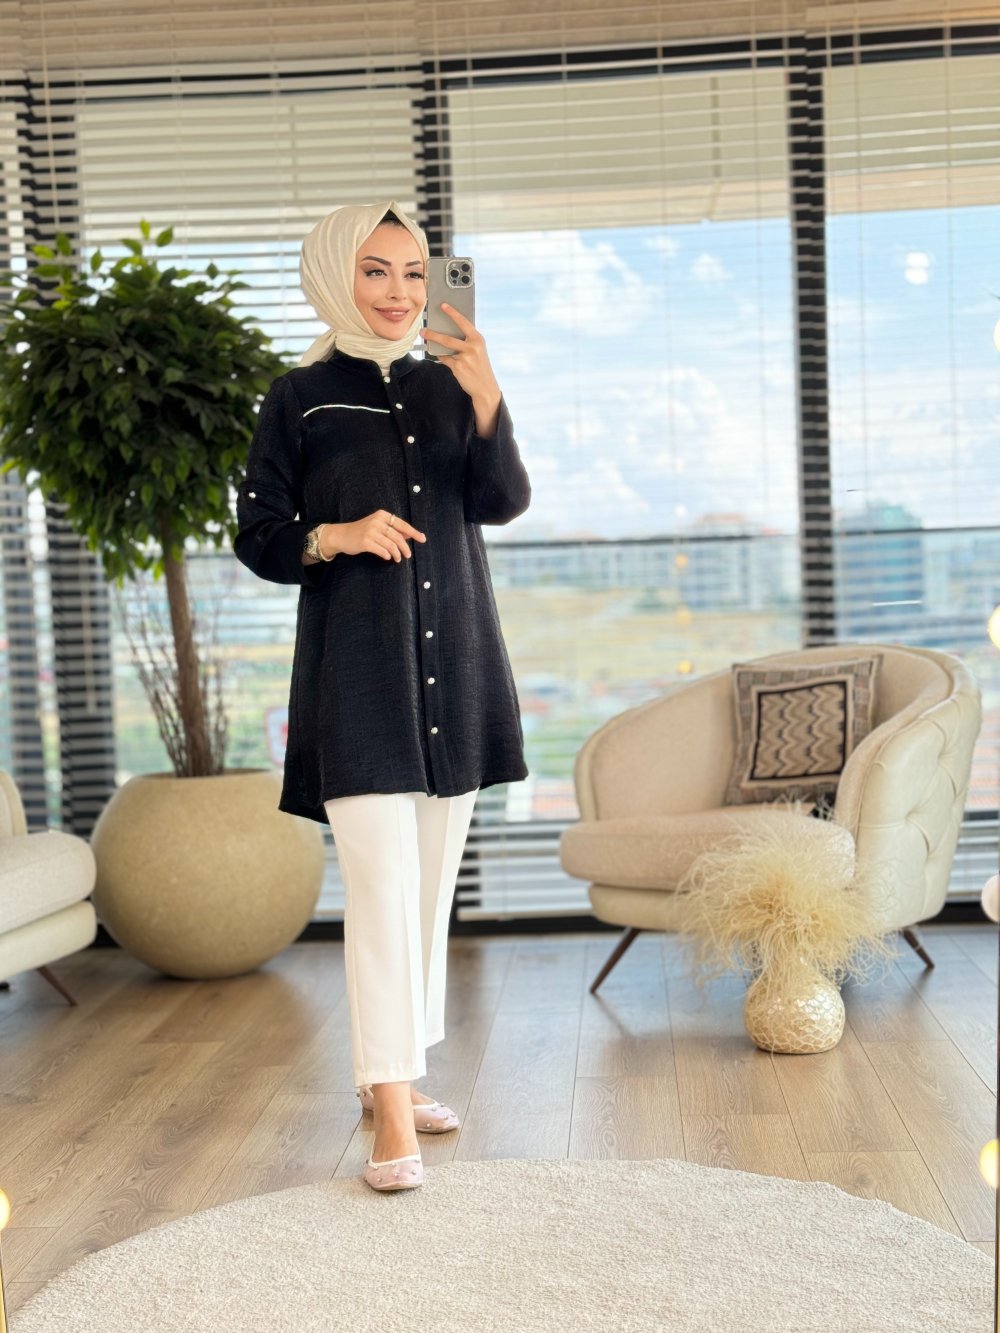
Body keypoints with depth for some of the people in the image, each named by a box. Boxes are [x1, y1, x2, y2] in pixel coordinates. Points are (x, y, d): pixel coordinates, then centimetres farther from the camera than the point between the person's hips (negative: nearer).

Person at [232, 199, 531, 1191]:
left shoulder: (446, 386, 9)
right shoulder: (299, 399, 1)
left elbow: (504, 503, -4)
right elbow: (257, 537, 1)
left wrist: (486, 399, -19)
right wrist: (337, 536, -17)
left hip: (453, 664, 5)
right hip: (356, 673, -4)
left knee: (431, 881, 11)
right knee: (381, 885, -11)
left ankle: (392, 1072, 25)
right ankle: (392, 1115, -6)